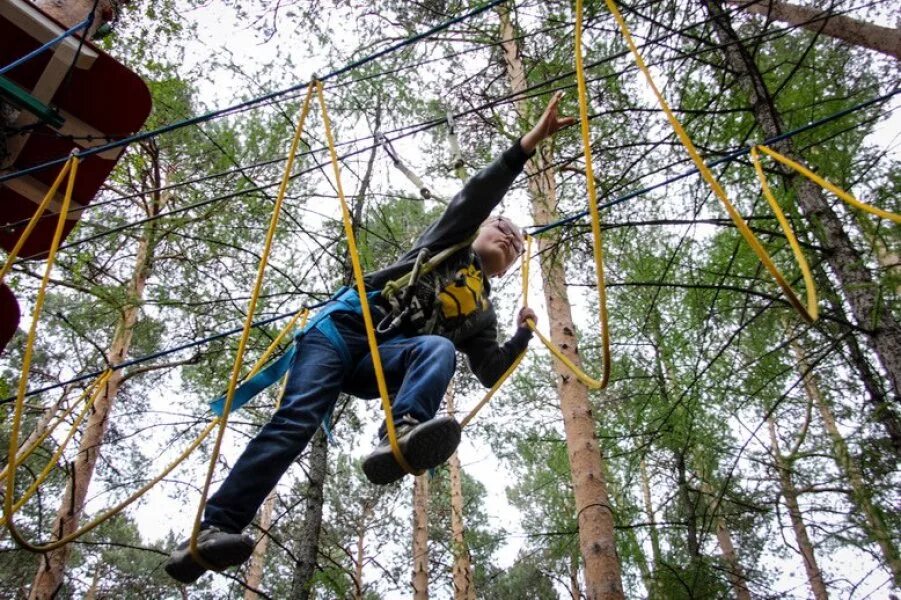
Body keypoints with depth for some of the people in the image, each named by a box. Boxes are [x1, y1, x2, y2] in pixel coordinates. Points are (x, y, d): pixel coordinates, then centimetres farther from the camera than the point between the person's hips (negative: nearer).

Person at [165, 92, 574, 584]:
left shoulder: (481, 314, 30)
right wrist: (527, 145, -3)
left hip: (381, 361, 3)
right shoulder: (450, 243, 21)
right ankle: (212, 530, -25)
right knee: (297, 418, -23)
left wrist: (522, 336, 10)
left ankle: (397, 442, -58)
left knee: (440, 349, -30)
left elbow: (489, 373, 22)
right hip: (344, 324, -3)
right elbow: (475, 197, 3)